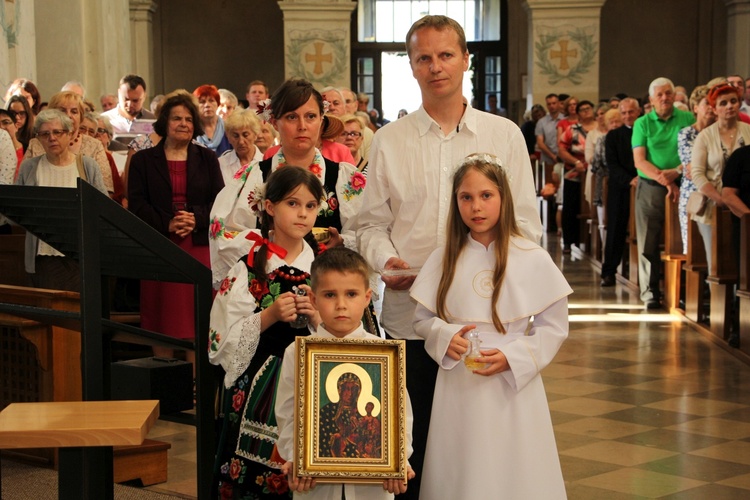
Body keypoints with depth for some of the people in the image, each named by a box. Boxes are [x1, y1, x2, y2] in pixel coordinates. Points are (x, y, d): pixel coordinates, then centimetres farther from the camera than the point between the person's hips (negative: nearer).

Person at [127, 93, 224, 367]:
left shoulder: (207, 159, 12)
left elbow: (219, 200, 5)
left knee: (197, 318, -1)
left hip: (198, 247, 1)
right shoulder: (143, 160, 8)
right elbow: (136, 204, -1)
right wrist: (167, 224, -15)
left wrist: (196, 219, -13)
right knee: (161, 318, 1)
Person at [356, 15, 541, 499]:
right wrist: (386, 261, -11)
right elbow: (372, 223, 9)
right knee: (413, 444, 5)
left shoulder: (505, 136, 6)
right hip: (410, 312, 1)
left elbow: (527, 224, 6)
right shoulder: (389, 141, 8)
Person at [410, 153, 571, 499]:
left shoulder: (533, 259, -5)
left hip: (513, 387, -2)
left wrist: (511, 357, -15)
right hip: (458, 387, 2)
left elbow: (554, 326, -2)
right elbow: (422, 319, 10)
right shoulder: (443, 260, 4)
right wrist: (445, 338, -11)